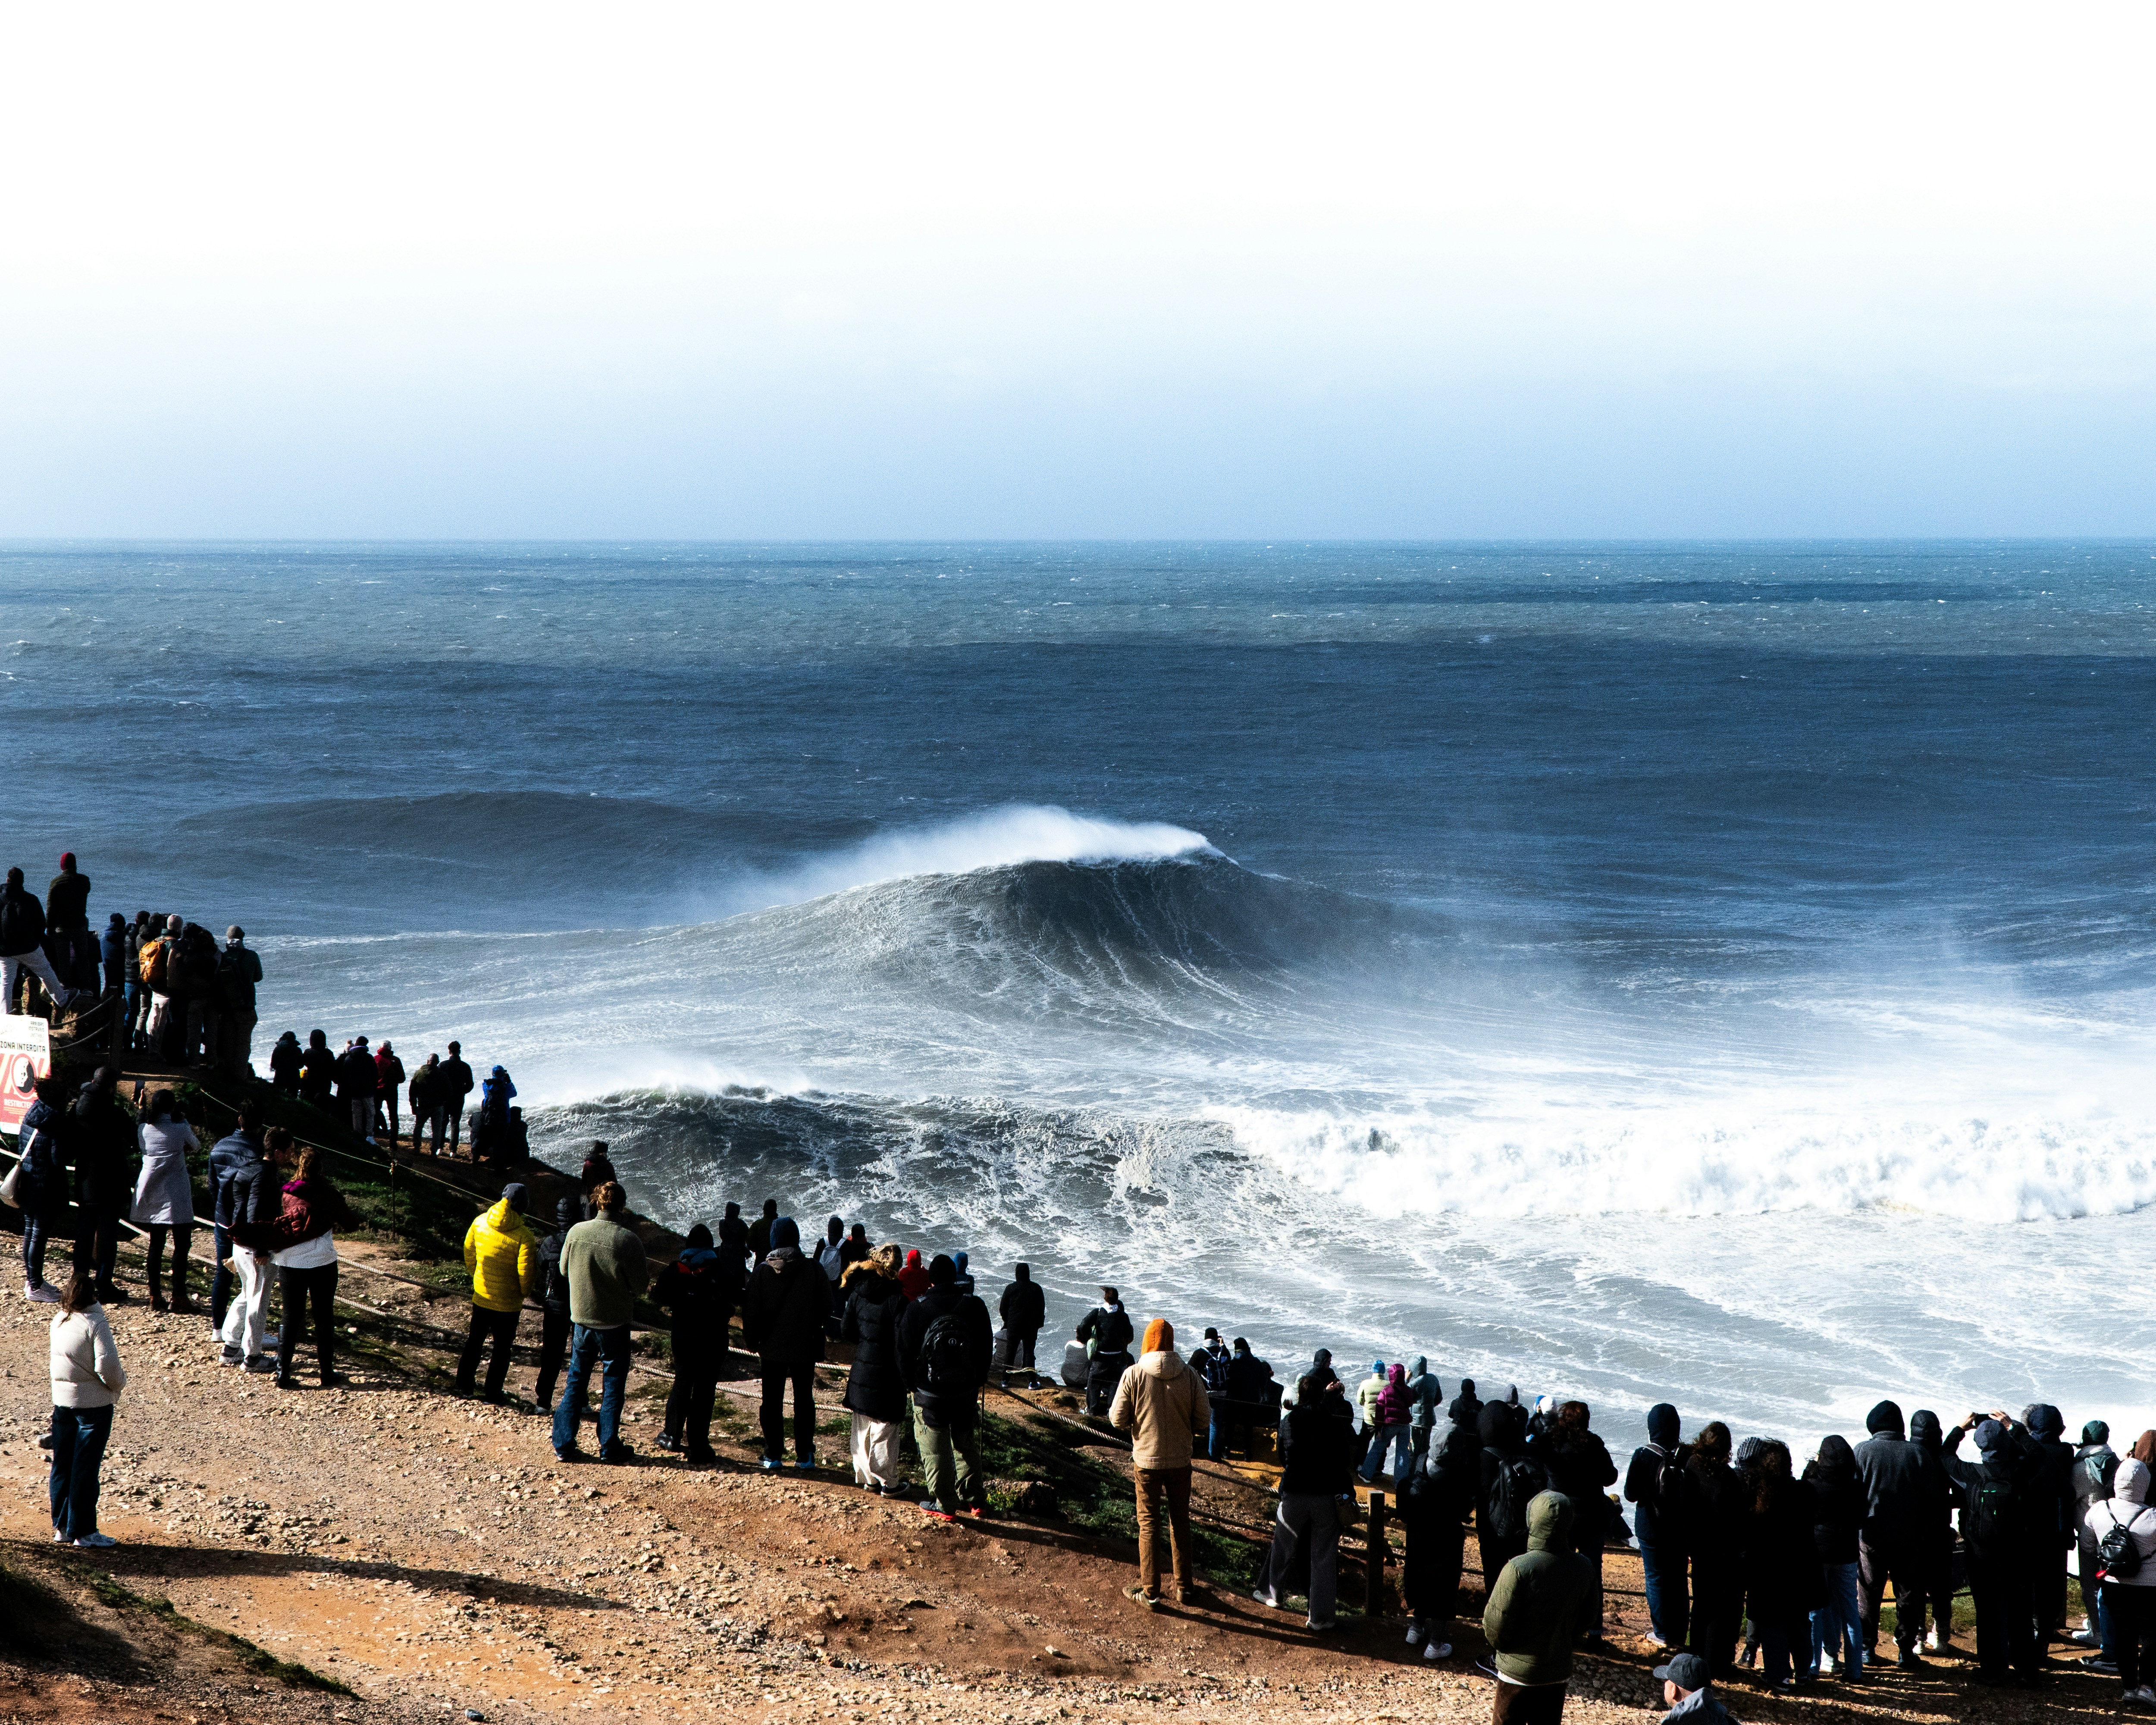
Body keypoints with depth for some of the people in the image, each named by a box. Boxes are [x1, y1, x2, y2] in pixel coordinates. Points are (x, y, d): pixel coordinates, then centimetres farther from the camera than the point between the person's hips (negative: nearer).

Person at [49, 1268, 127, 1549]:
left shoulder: (59, 1321, 2)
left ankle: (62, 1527, 21)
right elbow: (107, 1367, -23)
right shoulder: (95, 1323, -18)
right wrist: (120, 1382, -5)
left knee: (62, 1465, 14)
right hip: (93, 1403, -6)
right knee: (85, 1469, 0)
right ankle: (83, 1532, 5)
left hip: (61, 1400, 6)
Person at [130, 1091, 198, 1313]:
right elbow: (193, 1145, 11)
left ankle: (155, 1295, 9)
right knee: (182, 1245, 2)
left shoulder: (144, 1129, 0)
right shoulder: (180, 1130, -9)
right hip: (175, 1195, -4)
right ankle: (179, 1296, -2)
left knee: (156, 1245, 10)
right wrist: (183, 1120, 23)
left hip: (150, 1194, 4)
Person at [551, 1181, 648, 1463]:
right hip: (615, 1323, -3)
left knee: (575, 1383, 13)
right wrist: (647, 1272, 8)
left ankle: (564, 1445, 13)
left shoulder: (577, 1232, -9)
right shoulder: (628, 1240, -19)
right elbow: (639, 1285, -12)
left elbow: (564, 1269, 7)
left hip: (581, 1320, 3)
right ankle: (609, 1446, 14)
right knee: (613, 1385, 10)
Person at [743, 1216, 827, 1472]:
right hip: (805, 1348, 0)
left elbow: (750, 1312, -6)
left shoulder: (762, 1272, -9)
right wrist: (818, 1342, 9)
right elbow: (826, 1307, -4)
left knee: (773, 1402, 9)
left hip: (772, 1348, 0)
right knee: (804, 1401, 11)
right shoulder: (813, 1271, -10)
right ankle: (804, 1456, 12)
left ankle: (773, 1456, 10)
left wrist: (754, 1342, 6)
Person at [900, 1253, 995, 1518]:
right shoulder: (974, 1307, -4)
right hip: (967, 1393, 3)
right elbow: (986, 1348, 5)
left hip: (928, 1393, -3)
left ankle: (944, 1503, 8)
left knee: (935, 1451, 5)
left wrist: (909, 1384, 9)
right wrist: (978, 1381, 17)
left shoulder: (916, 1310, -11)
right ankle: (974, 1499, 21)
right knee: (967, 1447, 17)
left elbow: (905, 1352, -5)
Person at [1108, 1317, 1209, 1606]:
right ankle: (1184, 1588, 25)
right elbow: (1203, 1421, -5)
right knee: (1180, 1522, 16)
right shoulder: (1189, 1376, -11)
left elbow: (1118, 1420, -10)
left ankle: (1150, 1592, 9)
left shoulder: (1134, 1375, -14)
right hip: (1180, 1460, 2)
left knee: (1149, 1523, 8)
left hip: (1147, 1460, -2)